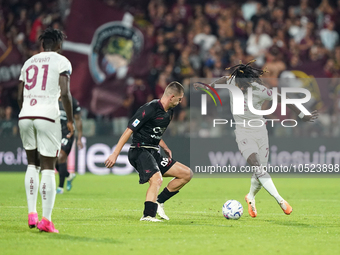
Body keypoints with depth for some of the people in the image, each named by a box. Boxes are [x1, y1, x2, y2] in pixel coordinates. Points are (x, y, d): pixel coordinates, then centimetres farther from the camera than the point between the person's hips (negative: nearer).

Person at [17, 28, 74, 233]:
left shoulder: (29, 62, 18)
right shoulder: (62, 62, 2)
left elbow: (20, 96, 17)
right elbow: (65, 93, -10)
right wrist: (70, 120, -1)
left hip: (25, 116, 5)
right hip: (48, 116, -5)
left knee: (32, 164, 19)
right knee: (48, 168, -1)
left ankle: (32, 212, 10)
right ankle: (46, 220, -4)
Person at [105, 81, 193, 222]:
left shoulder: (169, 112, 12)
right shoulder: (149, 109, -16)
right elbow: (129, 131, -16)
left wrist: (165, 148, 12)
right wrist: (114, 155, -19)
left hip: (153, 153, 9)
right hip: (140, 151, -9)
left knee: (187, 174, 4)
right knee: (157, 179, -32)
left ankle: (159, 202, 5)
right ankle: (148, 215, -31)